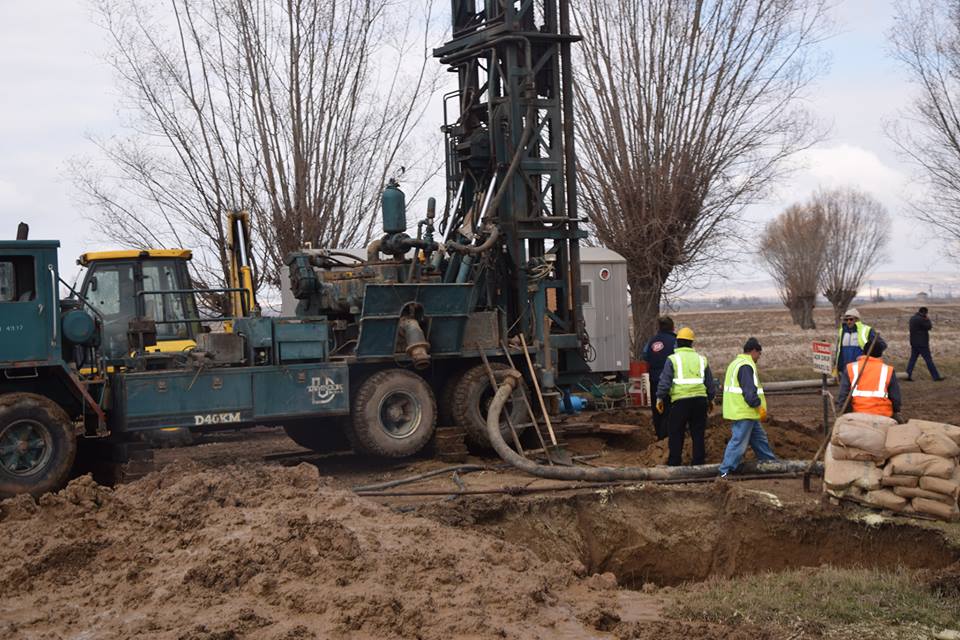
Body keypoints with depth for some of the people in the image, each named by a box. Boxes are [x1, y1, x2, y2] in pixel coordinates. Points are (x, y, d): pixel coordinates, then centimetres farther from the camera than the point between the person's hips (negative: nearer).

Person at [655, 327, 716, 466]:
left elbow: (665, 381, -6)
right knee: (698, 433, 10)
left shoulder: (672, 359, 1)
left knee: (676, 434, 5)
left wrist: (660, 397, 2)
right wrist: (711, 399, 28)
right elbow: (710, 382, 17)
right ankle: (699, 462, 11)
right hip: (700, 399, 3)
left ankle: (674, 463, 7)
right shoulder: (701, 359, 13)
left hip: (680, 400, -3)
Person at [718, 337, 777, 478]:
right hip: (744, 413, -11)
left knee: (760, 439, 20)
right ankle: (726, 471, -8)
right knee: (738, 441, -9)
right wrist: (760, 407, -15)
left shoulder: (736, 363, 17)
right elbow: (750, 391, -25)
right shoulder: (746, 366, -18)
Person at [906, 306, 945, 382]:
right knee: (928, 360, -1)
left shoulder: (912, 318, 10)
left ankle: (908, 375, 2)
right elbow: (929, 327, -13)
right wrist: (927, 319, 0)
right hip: (922, 343, -8)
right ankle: (936, 377, 4)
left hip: (914, 343, 8)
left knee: (912, 359, 8)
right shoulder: (921, 319, -19)